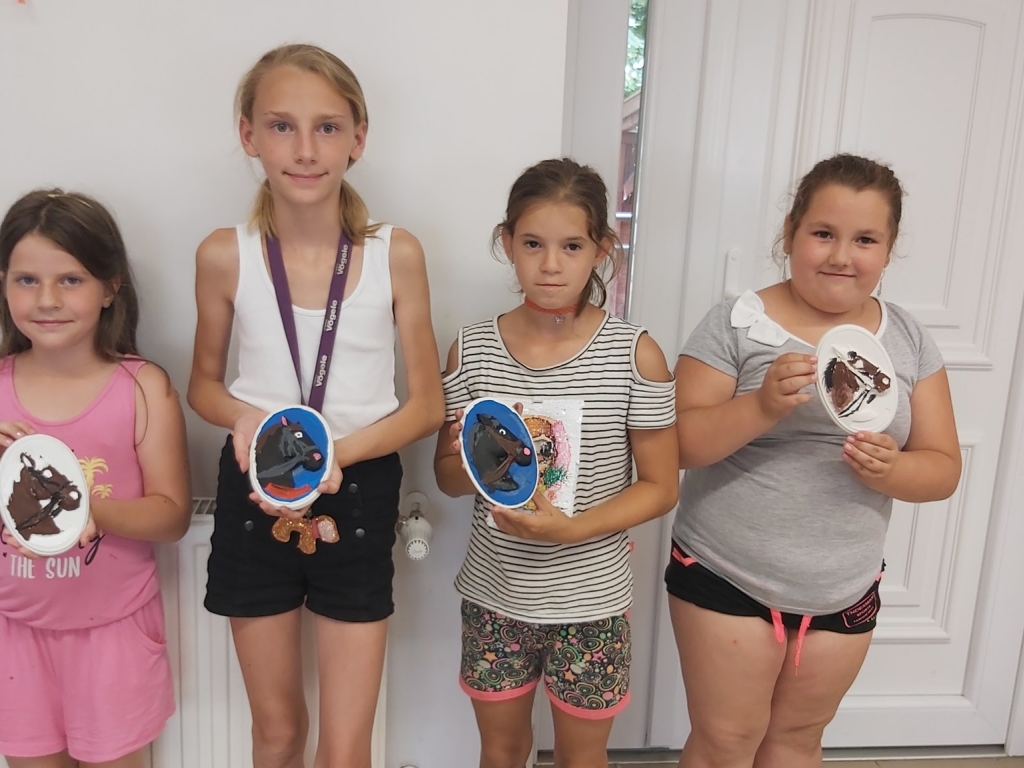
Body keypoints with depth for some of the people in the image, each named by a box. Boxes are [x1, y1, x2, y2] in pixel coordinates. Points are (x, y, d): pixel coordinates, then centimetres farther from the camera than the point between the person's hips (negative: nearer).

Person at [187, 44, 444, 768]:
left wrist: (339, 451, -20)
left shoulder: (396, 253, -10)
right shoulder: (225, 255, -8)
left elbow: (429, 403, -4)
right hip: (254, 496, 1)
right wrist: (245, 417, -16)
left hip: (358, 495, -1)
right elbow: (204, 383, 7)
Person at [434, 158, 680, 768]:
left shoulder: (635, 353, -13)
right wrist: (474, 458, -21)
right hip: (495, 592, 2)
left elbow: (660, 486, -8)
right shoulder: (473, 349, -6)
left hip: (590, 600, -1)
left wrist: (571, 528, -22)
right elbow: (447, 477, 2)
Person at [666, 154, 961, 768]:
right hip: (725, 579, -3)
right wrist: (762, 406, -31)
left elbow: (943, 468, 1)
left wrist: (891, 470, -21)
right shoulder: (737, 323, -11)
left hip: (846, 592, 4)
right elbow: (678, 443, -15)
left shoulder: (910, 341, 1)